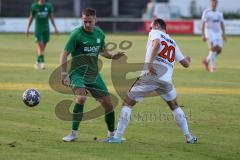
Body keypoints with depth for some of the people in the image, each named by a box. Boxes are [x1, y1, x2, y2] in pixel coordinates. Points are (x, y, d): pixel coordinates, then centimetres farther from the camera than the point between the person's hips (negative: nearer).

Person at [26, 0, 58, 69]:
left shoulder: (48, 6, 4)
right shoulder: (34, 6, -1)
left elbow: (51, 17, 11)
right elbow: (31, 17, 7)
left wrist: (55, 28, 6)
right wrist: (28, 28, 7)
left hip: (46, 29, 2)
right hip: (38, 29, -2)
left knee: (43, 46, 4)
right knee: (40, 45, -14)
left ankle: (38, 62, 16)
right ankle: (42, 61, -16)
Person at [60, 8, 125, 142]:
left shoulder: (100, 34, 3)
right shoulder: (77, 34, -14)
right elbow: (65, 54, -13)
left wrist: (112, 56, 1)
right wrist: (64, 74, -22)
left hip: (94, 74, 5)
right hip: (78, 74, -5)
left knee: (108, 103, 4)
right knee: (81, 98, -30)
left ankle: (112, 133, 26)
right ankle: (74, 133, -20)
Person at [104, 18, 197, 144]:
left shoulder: (155, 33, 11)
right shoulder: (173, 43, 25)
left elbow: (156, 43, -13)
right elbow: (185, 64, 29)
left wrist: (150, 63, -22)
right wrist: (188, 59, 53)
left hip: (150, 76, -5)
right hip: (166, 80, 5)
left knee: (127, 103, 4)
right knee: (174, 106, 26)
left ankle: (117, 136, -4)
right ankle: (189, 137, 22)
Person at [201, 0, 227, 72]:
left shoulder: (219, 13, 11)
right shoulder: (206, 12, -5)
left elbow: (222, 24, 16)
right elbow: (203, 24, -9)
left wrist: (224, 34, 9)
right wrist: (203, 35, -17)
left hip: (218, 33, 6)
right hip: (209, 32, -6)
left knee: (219, 49, -4)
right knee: (213, 49, -17)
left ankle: (206, 60, 19)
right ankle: (212, 67, -11)